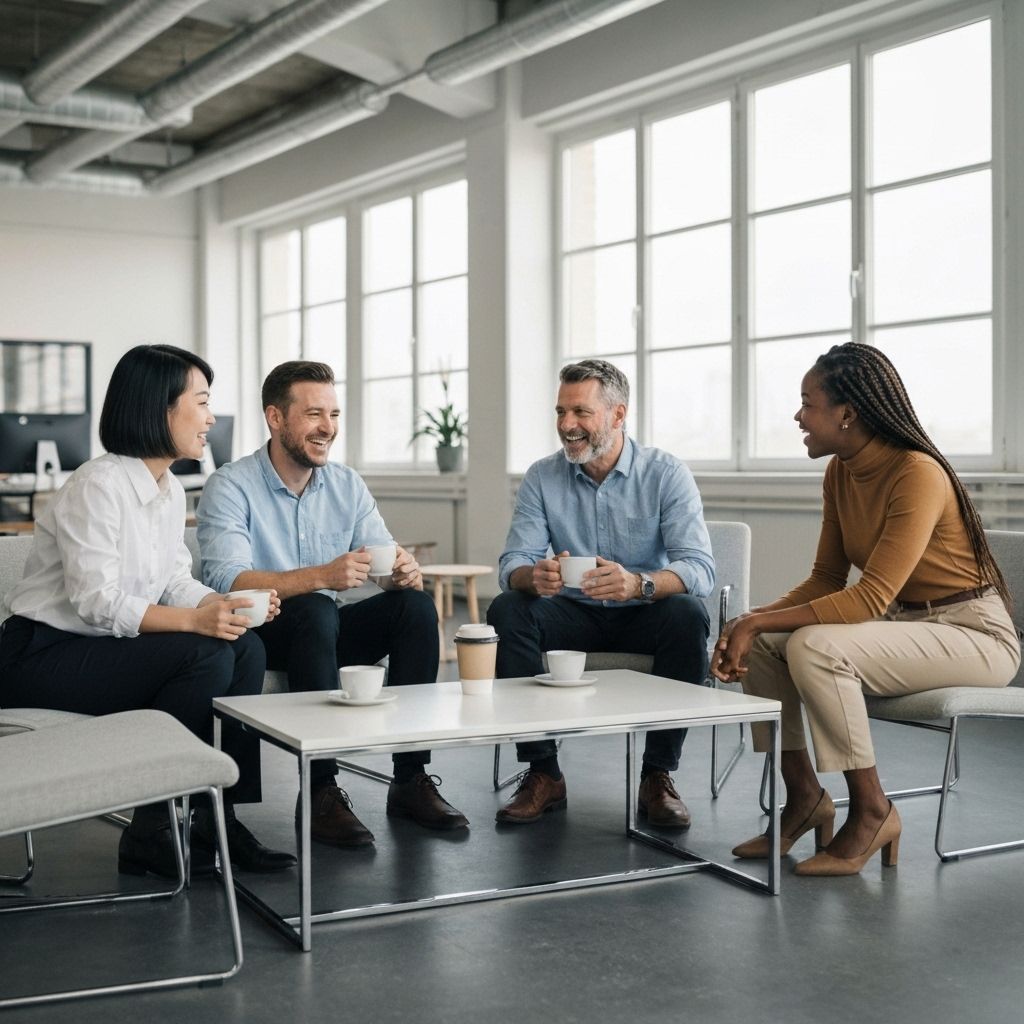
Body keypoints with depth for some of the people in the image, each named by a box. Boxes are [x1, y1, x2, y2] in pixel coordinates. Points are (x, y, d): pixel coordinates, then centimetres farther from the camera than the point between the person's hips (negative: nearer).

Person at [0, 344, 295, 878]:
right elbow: (96, 602, -24)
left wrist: (225, 605, -13)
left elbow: (176, 583, 7)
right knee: (207, 655, -26)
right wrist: (194, 620, -32)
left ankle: (216, 816, -7)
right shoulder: (98, 486, -19)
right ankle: (150, 832, -15)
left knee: (246, 648, -10)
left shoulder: (170, 491, 9)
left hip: (105, 648, 9)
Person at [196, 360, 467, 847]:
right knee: (315, 611, -35)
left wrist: (406, 570, -25)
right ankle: (320, 792, -29)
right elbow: (228, 582, -26)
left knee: (416, 605, -18)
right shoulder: (230, 487, -11)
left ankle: (411, 778, -15)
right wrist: (320, 576, -40)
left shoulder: (348, 485, 7)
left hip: (325, 632, 5)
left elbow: (387, 561, 2)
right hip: (258, 635, -5)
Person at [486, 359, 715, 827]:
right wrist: (533, 577, -36)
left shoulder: (666, 474, -11)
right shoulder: (542, 477, -2)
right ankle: (543, 773, -17)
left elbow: (699, 568, -22)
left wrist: (639, 584, -45)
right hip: (575, 615, 2)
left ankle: (657, 776, -20)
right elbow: (512, 564, -9)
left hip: (644, 614, -2)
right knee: (506, 610, -25)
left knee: (687, 613, -34)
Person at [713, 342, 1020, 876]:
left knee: (815, 647, -30)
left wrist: (758, 622, -27)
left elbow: (869, 598, -29)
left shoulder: (917, 474, -24)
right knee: (760, 644, -6)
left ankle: (872, 809, -13)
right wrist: (751, 622, -11)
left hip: (974, 632, -8)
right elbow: (826, 580, 6)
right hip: (902, 623, 8)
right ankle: (804, 797, 4)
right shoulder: (839, 472, 2)